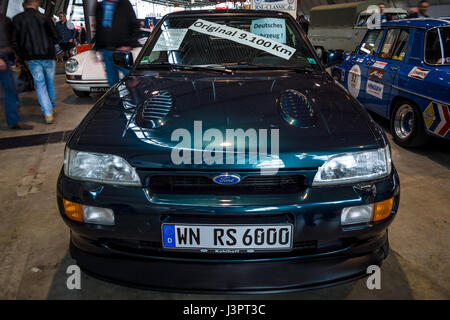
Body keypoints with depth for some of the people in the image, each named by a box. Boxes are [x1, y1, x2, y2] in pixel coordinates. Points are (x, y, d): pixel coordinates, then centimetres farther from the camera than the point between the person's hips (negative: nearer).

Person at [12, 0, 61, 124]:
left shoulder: (17, 19, -1)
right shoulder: (45, 18, -3)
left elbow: (15, 41, -2)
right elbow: (56, 38, 0)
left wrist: (23, 57, 8)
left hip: (32, 58, 0)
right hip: (48, 56, 0)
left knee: (40, 85, 4)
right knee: (50, 82, 16)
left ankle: (48, 114, -5)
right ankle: (52, 107, 30)